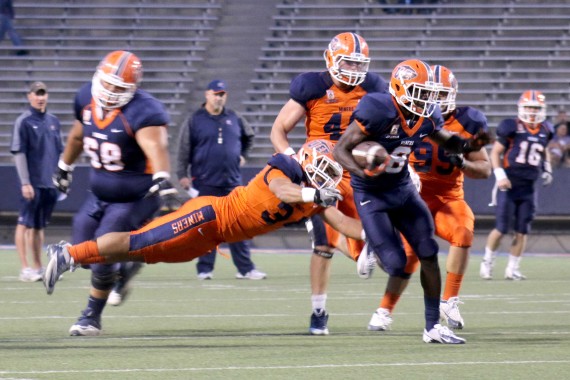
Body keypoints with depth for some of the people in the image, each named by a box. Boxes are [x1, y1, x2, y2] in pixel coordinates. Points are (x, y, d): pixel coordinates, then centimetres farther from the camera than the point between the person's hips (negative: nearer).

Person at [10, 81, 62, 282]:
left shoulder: (54, 121, 13)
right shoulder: (24, 122, -5)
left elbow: (59, 152, 18)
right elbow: (18, 153, -10)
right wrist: (25, 183, -15)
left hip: (50, 183, 6)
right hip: (32, 183, -6)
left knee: (39, 226, 11)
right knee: (25, 224, -5)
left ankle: (38, 267, 16)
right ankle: (25, 269, -5)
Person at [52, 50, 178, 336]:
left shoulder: (142, 111, -26)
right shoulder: (86, 99, -4)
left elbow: (155, 146, -45)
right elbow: (78, 136, 17)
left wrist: (161, 176, -64)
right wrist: (64, 166, 32)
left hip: (135, 198, -7)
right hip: (99, 194, 7)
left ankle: (92, 317, 10)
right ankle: (123, 271, 35)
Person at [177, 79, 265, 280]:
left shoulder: (235, 119, 9)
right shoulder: (195, 121, -1)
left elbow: (249, 136, 28)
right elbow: (184, 150, -2)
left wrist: (242, 155, 16)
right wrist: (182, 175, -8)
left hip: (232, 182, 3)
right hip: (206, 183, -3)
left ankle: (245, 268, 6)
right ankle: (205, 269, 5)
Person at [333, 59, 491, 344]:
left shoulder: (427, 117, -5)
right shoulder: (378, 111, -25)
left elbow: (448, 142, 16)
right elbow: (340, 149, -23)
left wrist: (469, 145, -7)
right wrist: (362, 172, -41)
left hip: (402, 189, 7)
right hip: (371, 195, -7)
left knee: (428, 253, -1)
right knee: (395, 262, -15)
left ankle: (433, 326, 7)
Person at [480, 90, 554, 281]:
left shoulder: (545, 131, 7)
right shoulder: (512, 127, -9)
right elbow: (496, 152, -4)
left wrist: (547, 170, 12)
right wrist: (499, 175, -14)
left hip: (528, 188, 4)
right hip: (509, 185, -4)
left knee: (522, 231, 3)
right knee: (501, 228, -5)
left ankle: (513, 269, 13)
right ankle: (487, 262, 15)